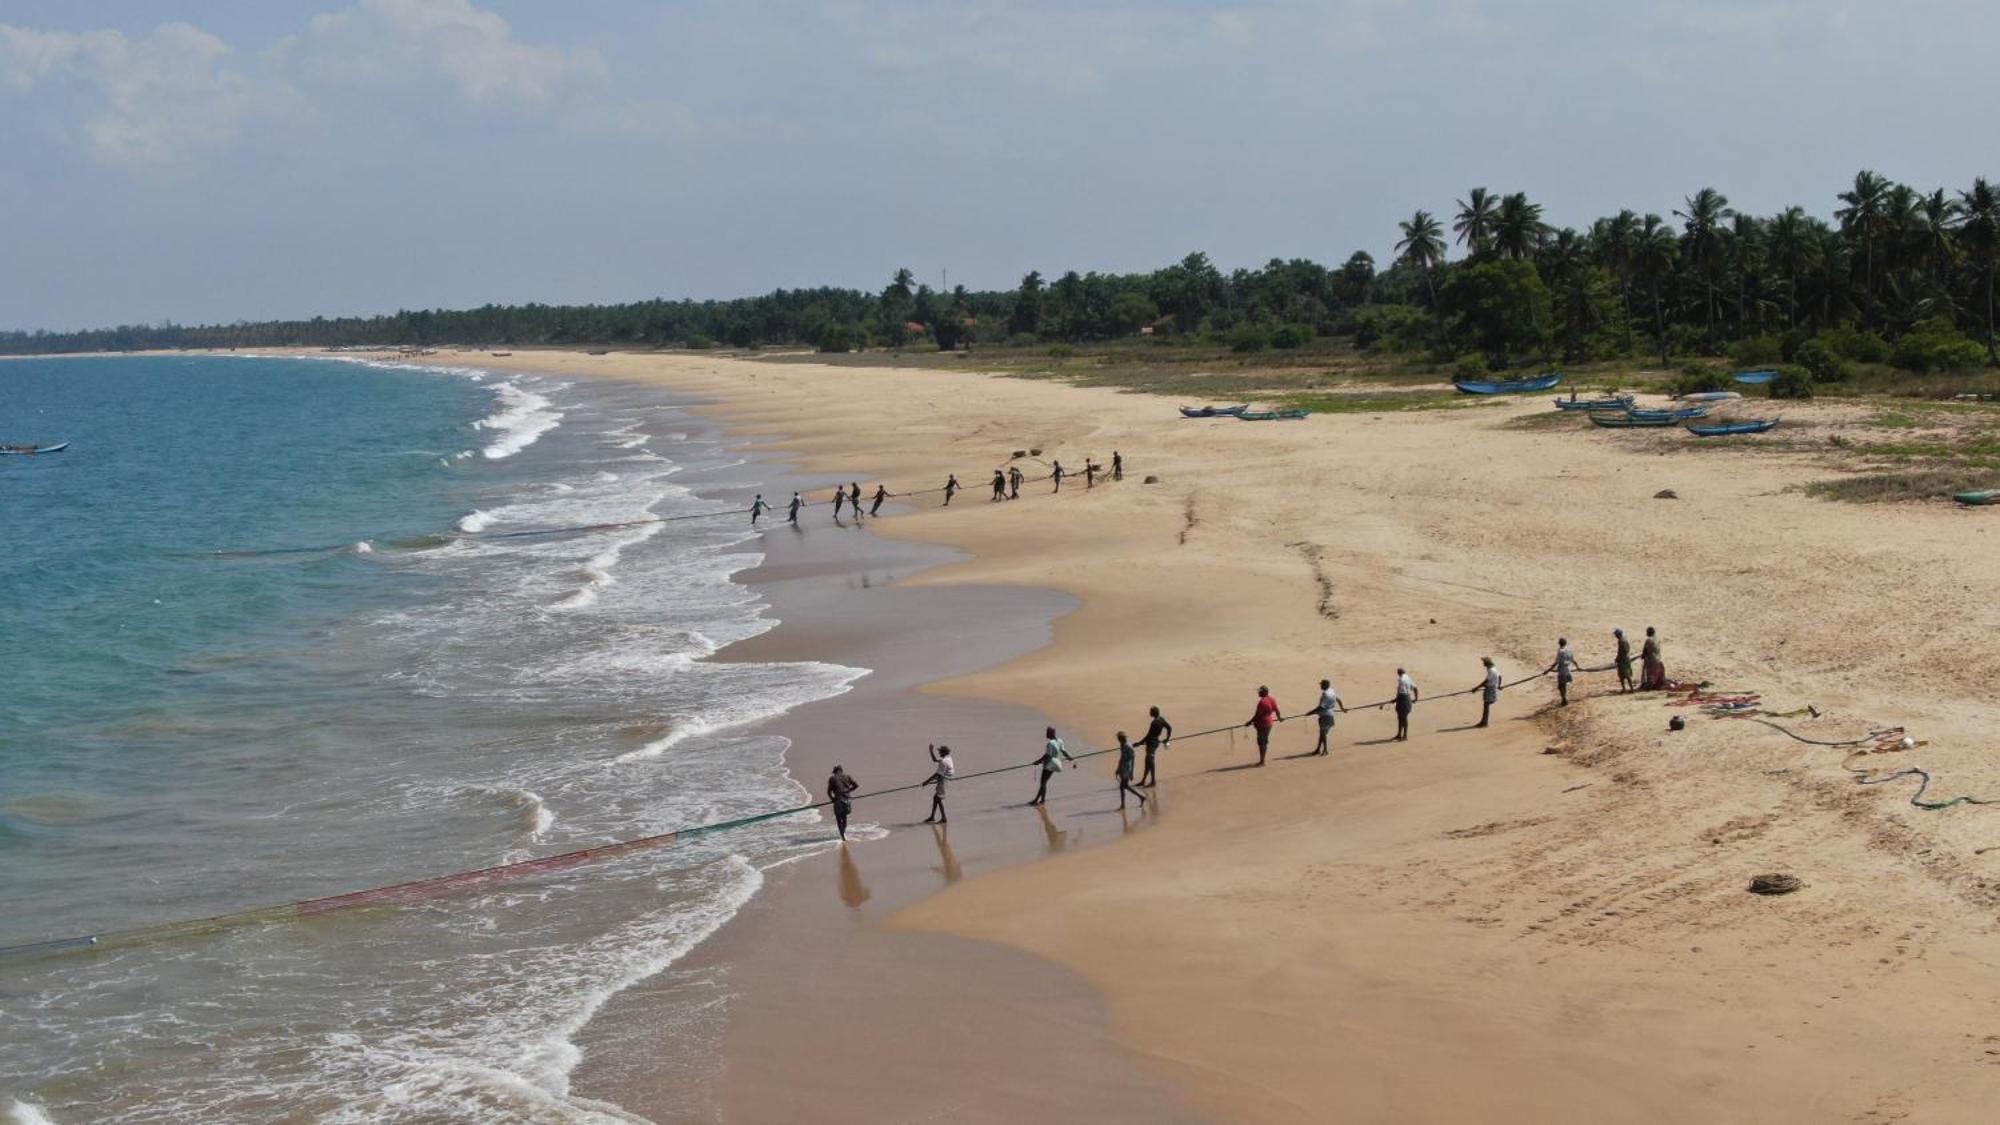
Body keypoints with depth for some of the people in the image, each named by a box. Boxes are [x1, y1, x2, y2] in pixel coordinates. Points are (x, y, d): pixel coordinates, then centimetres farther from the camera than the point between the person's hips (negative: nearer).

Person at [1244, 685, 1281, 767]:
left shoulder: (1262, 702, -22)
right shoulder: (1272, 700, 3)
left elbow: (1257, 715, -19)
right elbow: (1276, 710, 15)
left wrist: (1249, 722, -9)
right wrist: (1279, 718, 35)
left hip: (1262, 724, -9)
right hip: (1269, 723, 9)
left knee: (1261, 742, -1)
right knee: (1265, 742, 17)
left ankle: (1262, 761, 3)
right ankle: (1262, 760, 25)